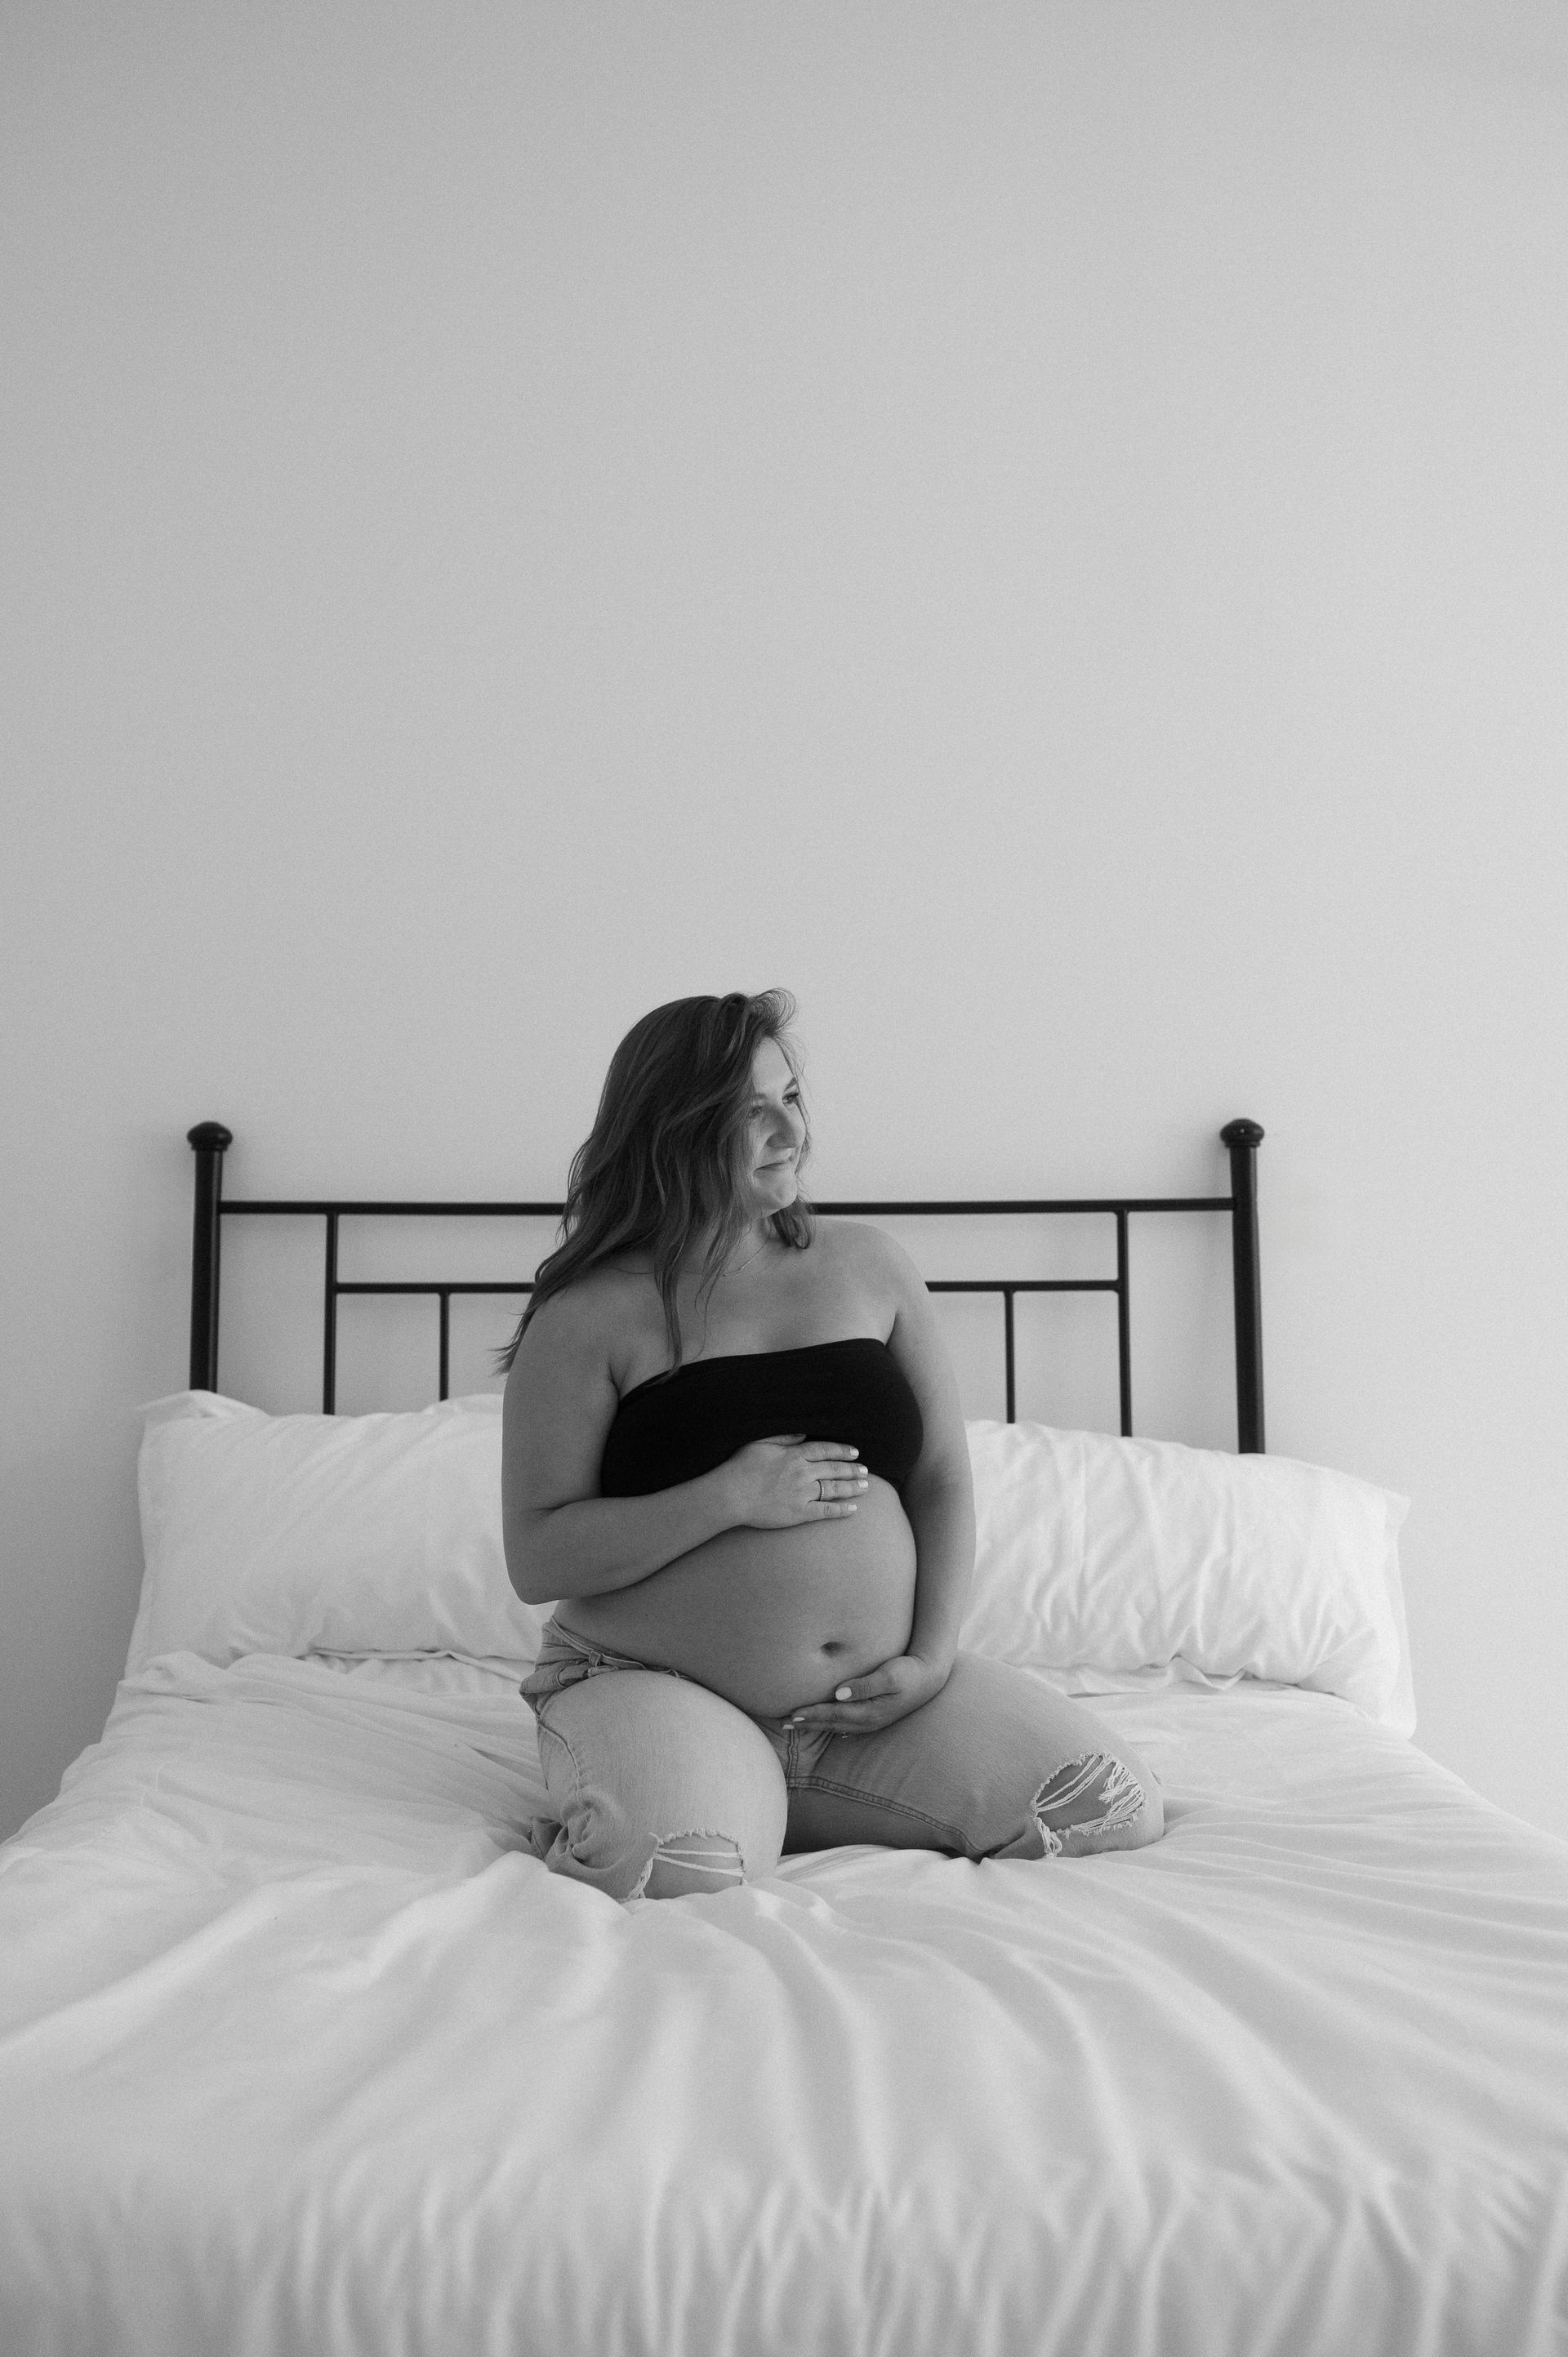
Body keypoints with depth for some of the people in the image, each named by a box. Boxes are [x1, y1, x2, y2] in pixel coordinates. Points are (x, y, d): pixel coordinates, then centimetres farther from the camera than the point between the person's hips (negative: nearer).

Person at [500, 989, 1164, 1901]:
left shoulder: (870, 1263, 8)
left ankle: (775, 1803, 3)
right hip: (651, 1685, -5)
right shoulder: (590, 1316, -6)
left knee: (1122, 1805, -10)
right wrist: (732, 1499, -19)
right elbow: (538, 1560, -9)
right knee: (682, 1871, -37)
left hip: (872, 1693, 5)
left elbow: (943, 1479, 10)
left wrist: (933, 1655, -4)